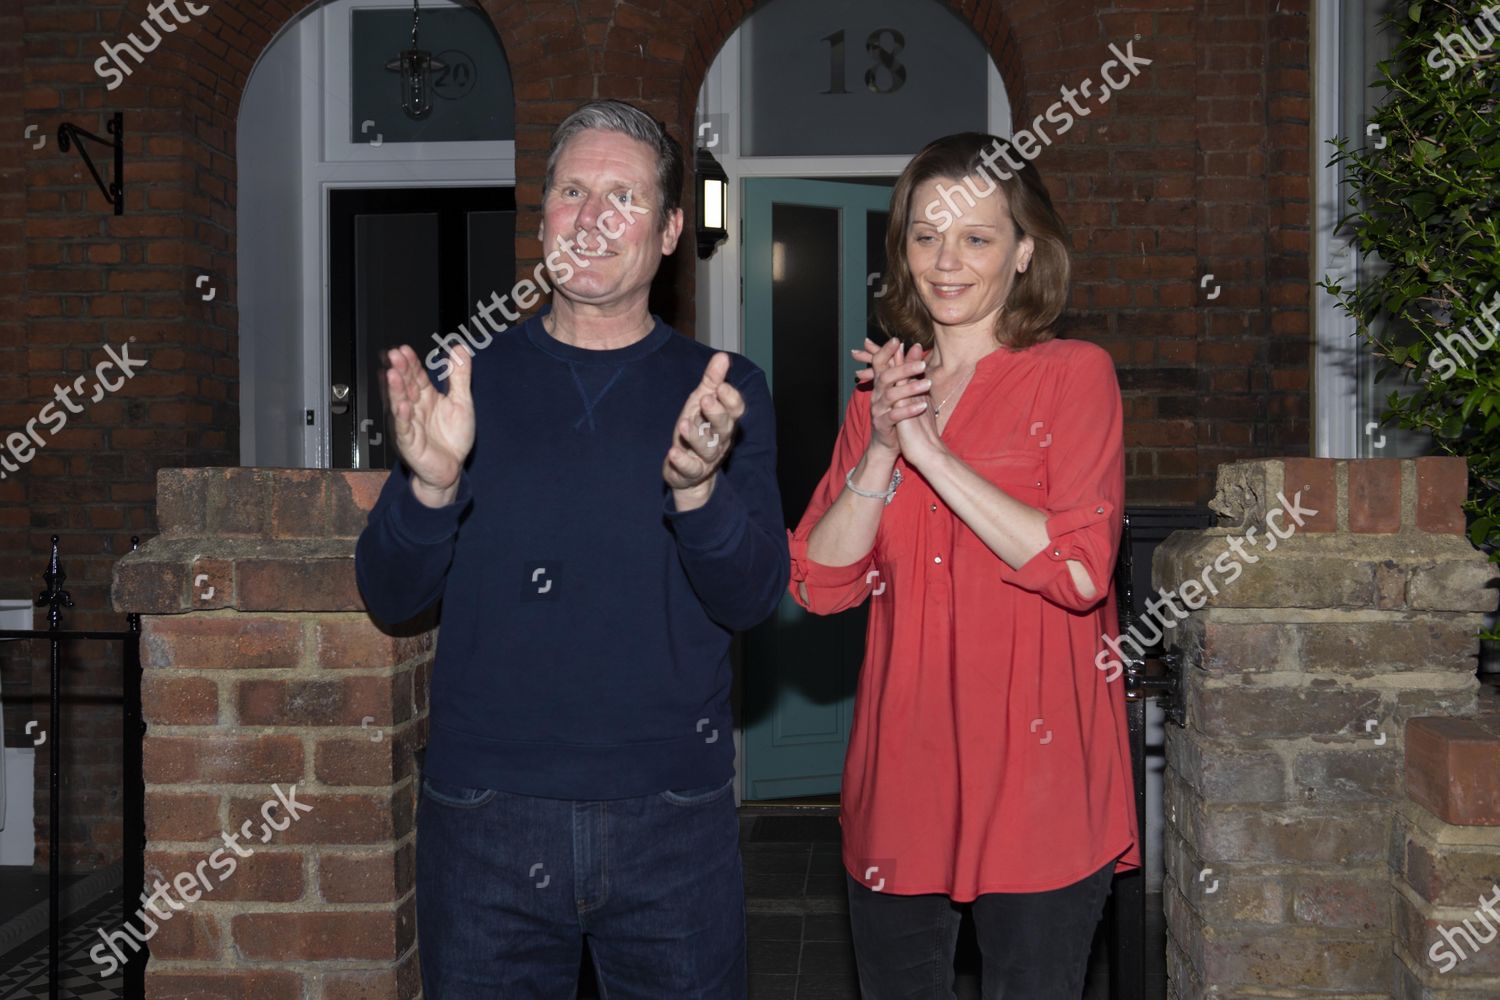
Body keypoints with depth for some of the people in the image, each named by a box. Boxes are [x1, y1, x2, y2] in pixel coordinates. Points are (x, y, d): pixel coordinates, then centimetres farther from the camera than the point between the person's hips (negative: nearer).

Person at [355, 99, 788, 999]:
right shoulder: (472, 382, 4)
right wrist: (431, 484, -19)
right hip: (484, 817, 1)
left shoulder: (724, 392, 2)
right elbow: (390, 599, 0)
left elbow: (752, 599, -7)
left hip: (672, 817, 0)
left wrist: (696, 488, -26)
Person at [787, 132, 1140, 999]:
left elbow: (1079, 571, -16)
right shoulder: (882, 389, 11)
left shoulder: (1073, 375, -3)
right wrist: (880, 450, -12)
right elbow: (820, 584, 2)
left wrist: (930, 451, -17)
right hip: (900, 771, 4)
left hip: (1035, 776, -4)